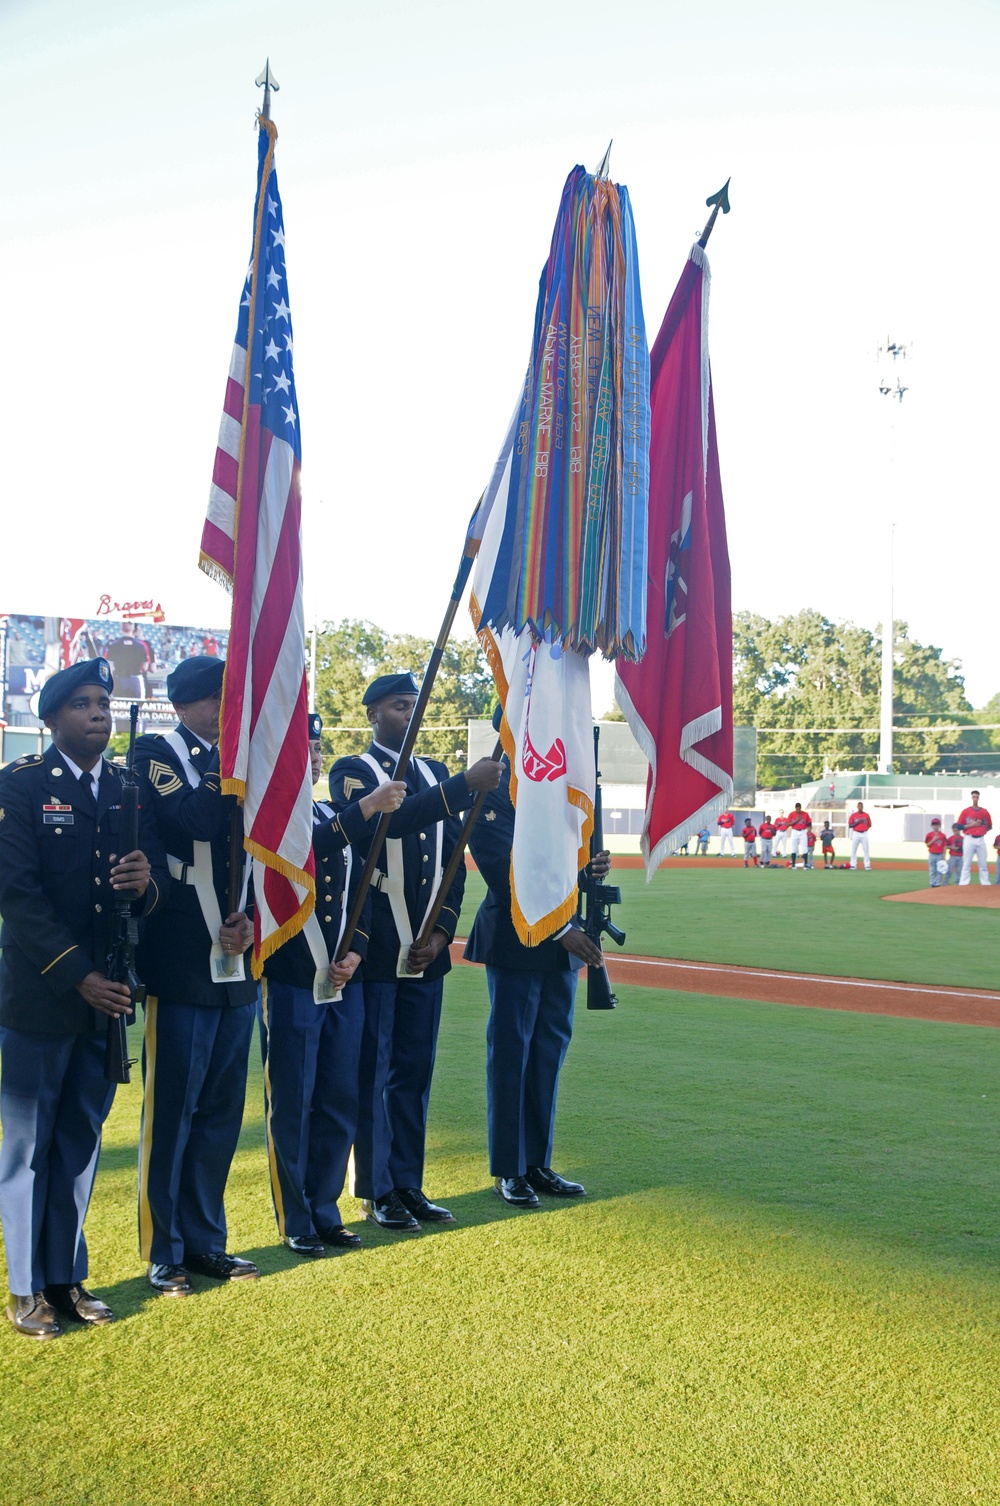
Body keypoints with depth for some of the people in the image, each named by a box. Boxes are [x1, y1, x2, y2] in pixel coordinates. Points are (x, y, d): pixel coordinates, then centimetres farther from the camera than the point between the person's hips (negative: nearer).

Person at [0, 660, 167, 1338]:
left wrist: (149, 881, -17)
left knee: (82, 1142, 13)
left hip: (107, 995, 4)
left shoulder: (132, 788, 8)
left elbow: (160, 876, 8)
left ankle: (67, 1276, 24)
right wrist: (76, 976, -18)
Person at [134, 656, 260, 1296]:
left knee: (222, 1111, 13)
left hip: (237, 966, 6)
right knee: (171, 1112, 2)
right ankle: (165, 1254, 15)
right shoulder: (156, 753, -4)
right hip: (181, 967, -6)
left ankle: (206, 1239, 26)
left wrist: (251, 919, -3)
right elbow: (195, 818, -24)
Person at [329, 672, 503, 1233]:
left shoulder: (435, 773, 14)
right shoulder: (352, 773, -4)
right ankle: (376, 1192, 12)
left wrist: (442, 931, 0)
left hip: (425, 951, 6)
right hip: (375, 950, -5)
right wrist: (465, 786, -31)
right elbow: (389, 820, -25)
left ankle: (409, 1186, 20)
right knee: (373, 1072, 2)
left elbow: (453, 859, 12)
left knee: (415, 1071, 11)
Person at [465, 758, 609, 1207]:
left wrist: (589, 867, -4)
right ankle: (508, 1171, 10)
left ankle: (537, 1164, 19)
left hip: (561, 944, 7)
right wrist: (561, 929, -20)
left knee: (550, 1048, 10)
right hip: (515, 944, -7)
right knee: (511, 1051, 0)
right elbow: (507, 874, -17)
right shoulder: (491, 797, -10)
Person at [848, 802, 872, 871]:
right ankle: (853, 865, 5)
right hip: (856, 834, 0)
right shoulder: (853, 815, 3)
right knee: (853, 850, -1)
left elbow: (869, 825, 13)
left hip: (864, 834, 0)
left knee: (866, 850, -2)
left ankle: (867, 865, -1)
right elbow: (850, 825, -2)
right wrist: (858, 822, -12)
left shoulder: (866, 815, 6)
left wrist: (865, 829, -2)